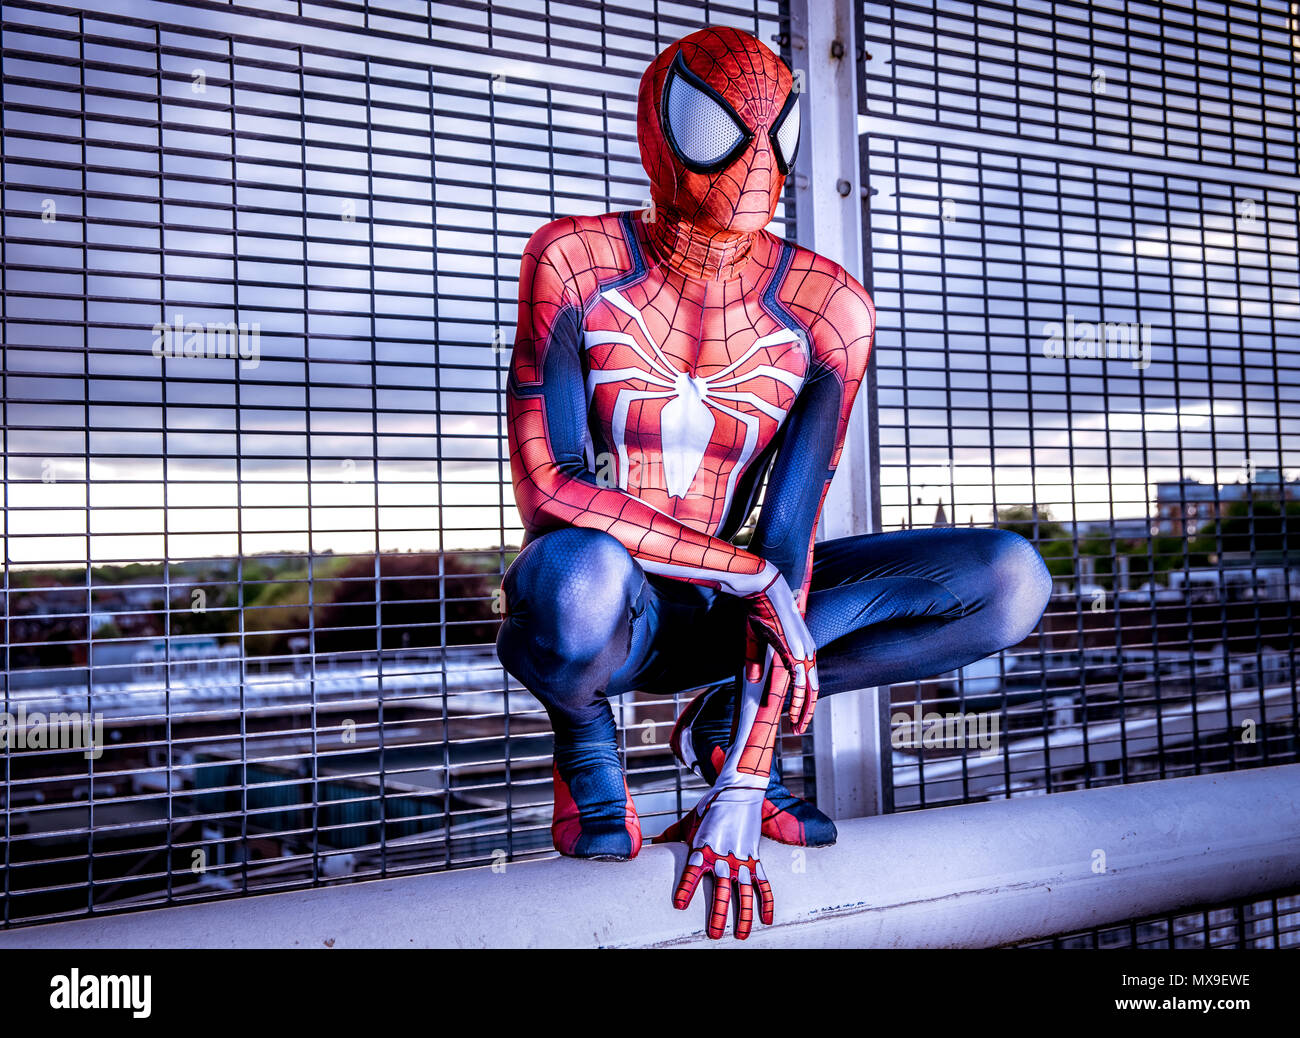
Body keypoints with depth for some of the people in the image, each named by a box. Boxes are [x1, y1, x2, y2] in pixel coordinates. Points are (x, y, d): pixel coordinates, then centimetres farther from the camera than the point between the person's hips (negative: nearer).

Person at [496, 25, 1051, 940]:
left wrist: (741, 795, -20)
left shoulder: (828, 308, -11)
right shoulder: (575, 262, -13)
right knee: (576, 575, -42)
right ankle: (583, 736, -5)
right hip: (609, 614, -2)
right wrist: (753, 573, -24)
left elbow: (791, 541, -16)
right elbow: (548, 484, -20)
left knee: (1011, 581, -15)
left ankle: (734, 719, -1)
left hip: (722, 609, 3)